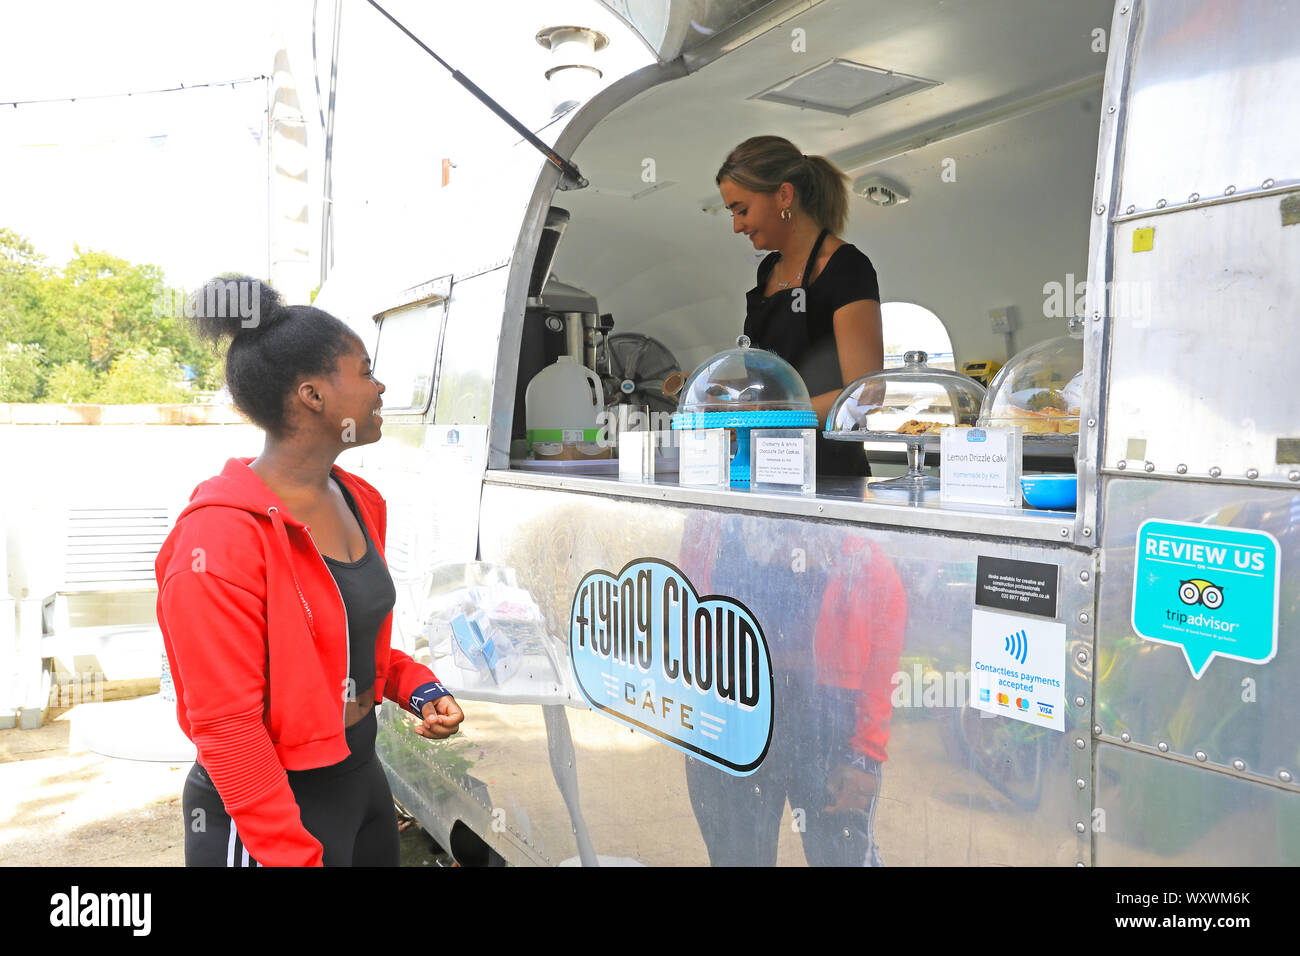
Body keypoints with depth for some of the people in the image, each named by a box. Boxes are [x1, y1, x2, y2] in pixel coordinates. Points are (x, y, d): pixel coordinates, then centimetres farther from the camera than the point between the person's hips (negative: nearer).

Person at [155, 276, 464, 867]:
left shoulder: (358, 502, 3)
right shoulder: (221, 535, -23)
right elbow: (224, 725, -22)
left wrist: (416, 687, 0)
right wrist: (297, 857, -20)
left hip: (362, 775, 8)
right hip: (263, 817, -8)